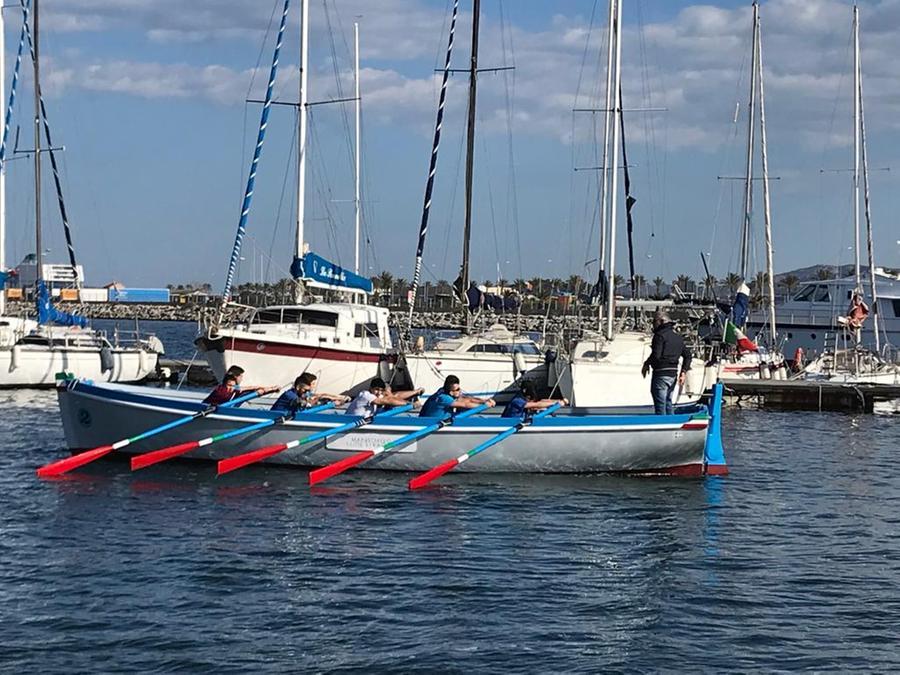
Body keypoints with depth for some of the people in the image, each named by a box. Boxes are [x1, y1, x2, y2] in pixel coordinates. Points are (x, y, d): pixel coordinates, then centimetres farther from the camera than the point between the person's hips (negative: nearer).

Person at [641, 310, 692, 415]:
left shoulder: (660, 335, -11)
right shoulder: (678, 337, 15)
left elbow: (656, 355, -20)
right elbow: (687, 356, 15)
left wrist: (646, 364, -5)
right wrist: (683, 372, 14)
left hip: (661, 374, -8)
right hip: (673, 374, 8)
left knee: (660, 405, -4)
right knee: (668, 403, 16)